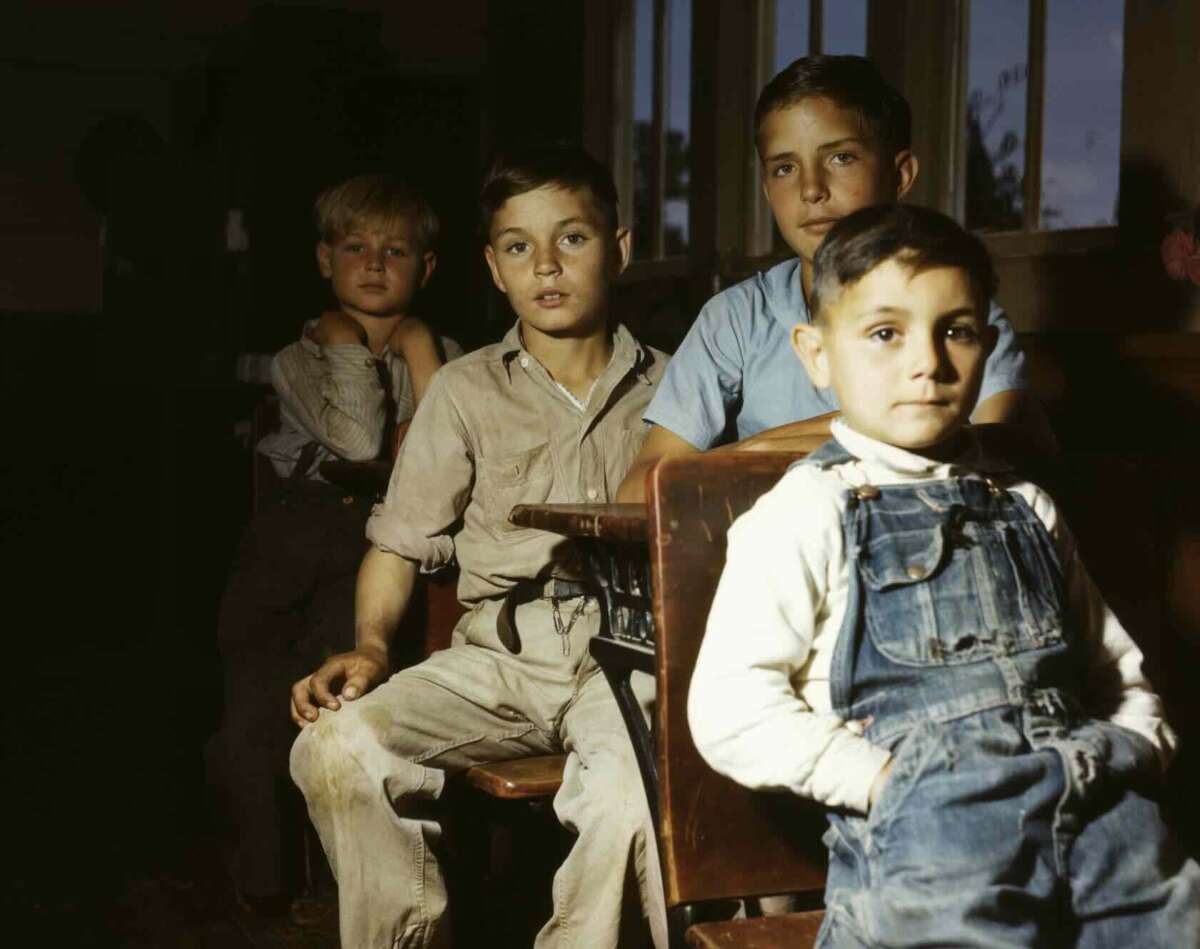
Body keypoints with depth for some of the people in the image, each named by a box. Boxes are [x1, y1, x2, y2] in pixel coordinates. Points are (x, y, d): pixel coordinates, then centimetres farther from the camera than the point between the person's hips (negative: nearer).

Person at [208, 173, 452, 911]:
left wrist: (416, 345, 1)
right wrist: (348, 347, -1)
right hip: (310, 518, 0)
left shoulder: (436, 356, 16)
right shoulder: (302, 358, 11)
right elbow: (358, 442, -9)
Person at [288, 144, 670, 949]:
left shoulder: (664, 388, 13)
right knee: (337, 747, -23)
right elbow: (402, 541, 12)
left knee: (635, 787, -35)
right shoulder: (467, 389, 13)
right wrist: (370, 645, -4)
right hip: (497, 649, 2)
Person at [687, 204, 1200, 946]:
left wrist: (1136, 751, 10)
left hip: (1100, 809, 5)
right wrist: (887, 780, -10)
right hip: (926, 826, -4)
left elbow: (1119, 672, 29)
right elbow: (728, 711, -6)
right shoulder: (806, 513, 3)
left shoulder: (1027, 510, 20)